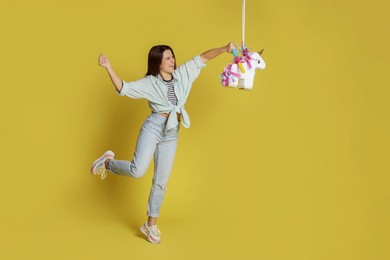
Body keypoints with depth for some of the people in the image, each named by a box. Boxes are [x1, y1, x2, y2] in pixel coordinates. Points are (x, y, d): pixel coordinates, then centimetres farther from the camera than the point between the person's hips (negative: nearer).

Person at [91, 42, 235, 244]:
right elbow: (123, 89, -8)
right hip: (153, 127, -4)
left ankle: (151, 225, 18)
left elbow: (202, 58, 9)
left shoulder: (182, 74, 9)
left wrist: (224, 49, -1)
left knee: (161, 181, 6)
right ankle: (107, 162, 12)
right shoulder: (149, 83, -2)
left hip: (172, 134, 4)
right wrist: (108, 68, -19)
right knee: (137, 171, -20)